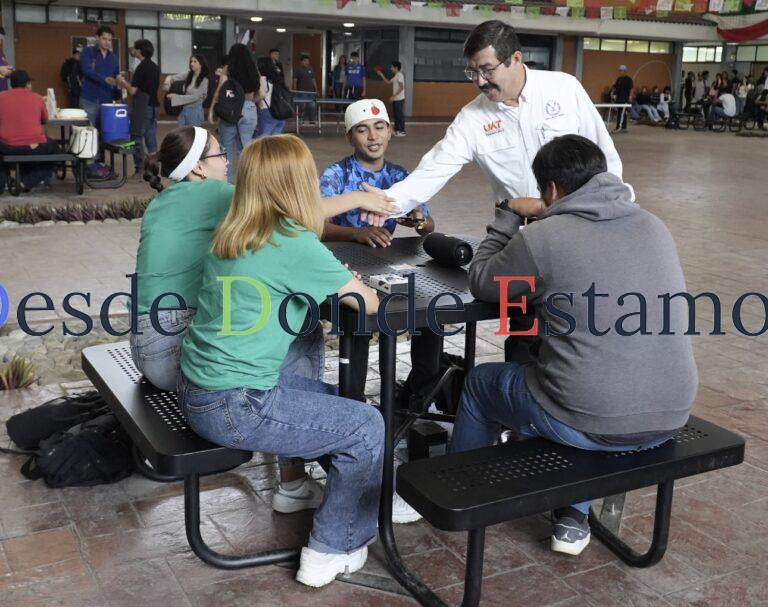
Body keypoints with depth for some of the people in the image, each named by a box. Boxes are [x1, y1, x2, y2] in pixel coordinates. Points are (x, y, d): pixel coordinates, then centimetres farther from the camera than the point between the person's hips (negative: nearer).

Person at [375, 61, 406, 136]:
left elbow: (401, 88, -21)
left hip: (399, 99, -10)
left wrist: (393, 96, -21)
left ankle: (402, 131, -1)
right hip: (395, 99, 10)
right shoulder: (395, 76, 14)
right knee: (396, 114, 14)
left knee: (400, 114, -5)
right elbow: (388, 82, 23)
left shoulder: (399, 75, -15)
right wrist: (381, 75, 17)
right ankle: (397, 129, 22)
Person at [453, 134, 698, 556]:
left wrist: (509, 215, 16)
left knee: (481, 382, 23)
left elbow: (481, 283, 6)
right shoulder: (654, 226, 6)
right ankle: (574, 517, 35)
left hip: (592, 423, -5)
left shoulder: (541, 238, -11)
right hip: (669, 418, 6)